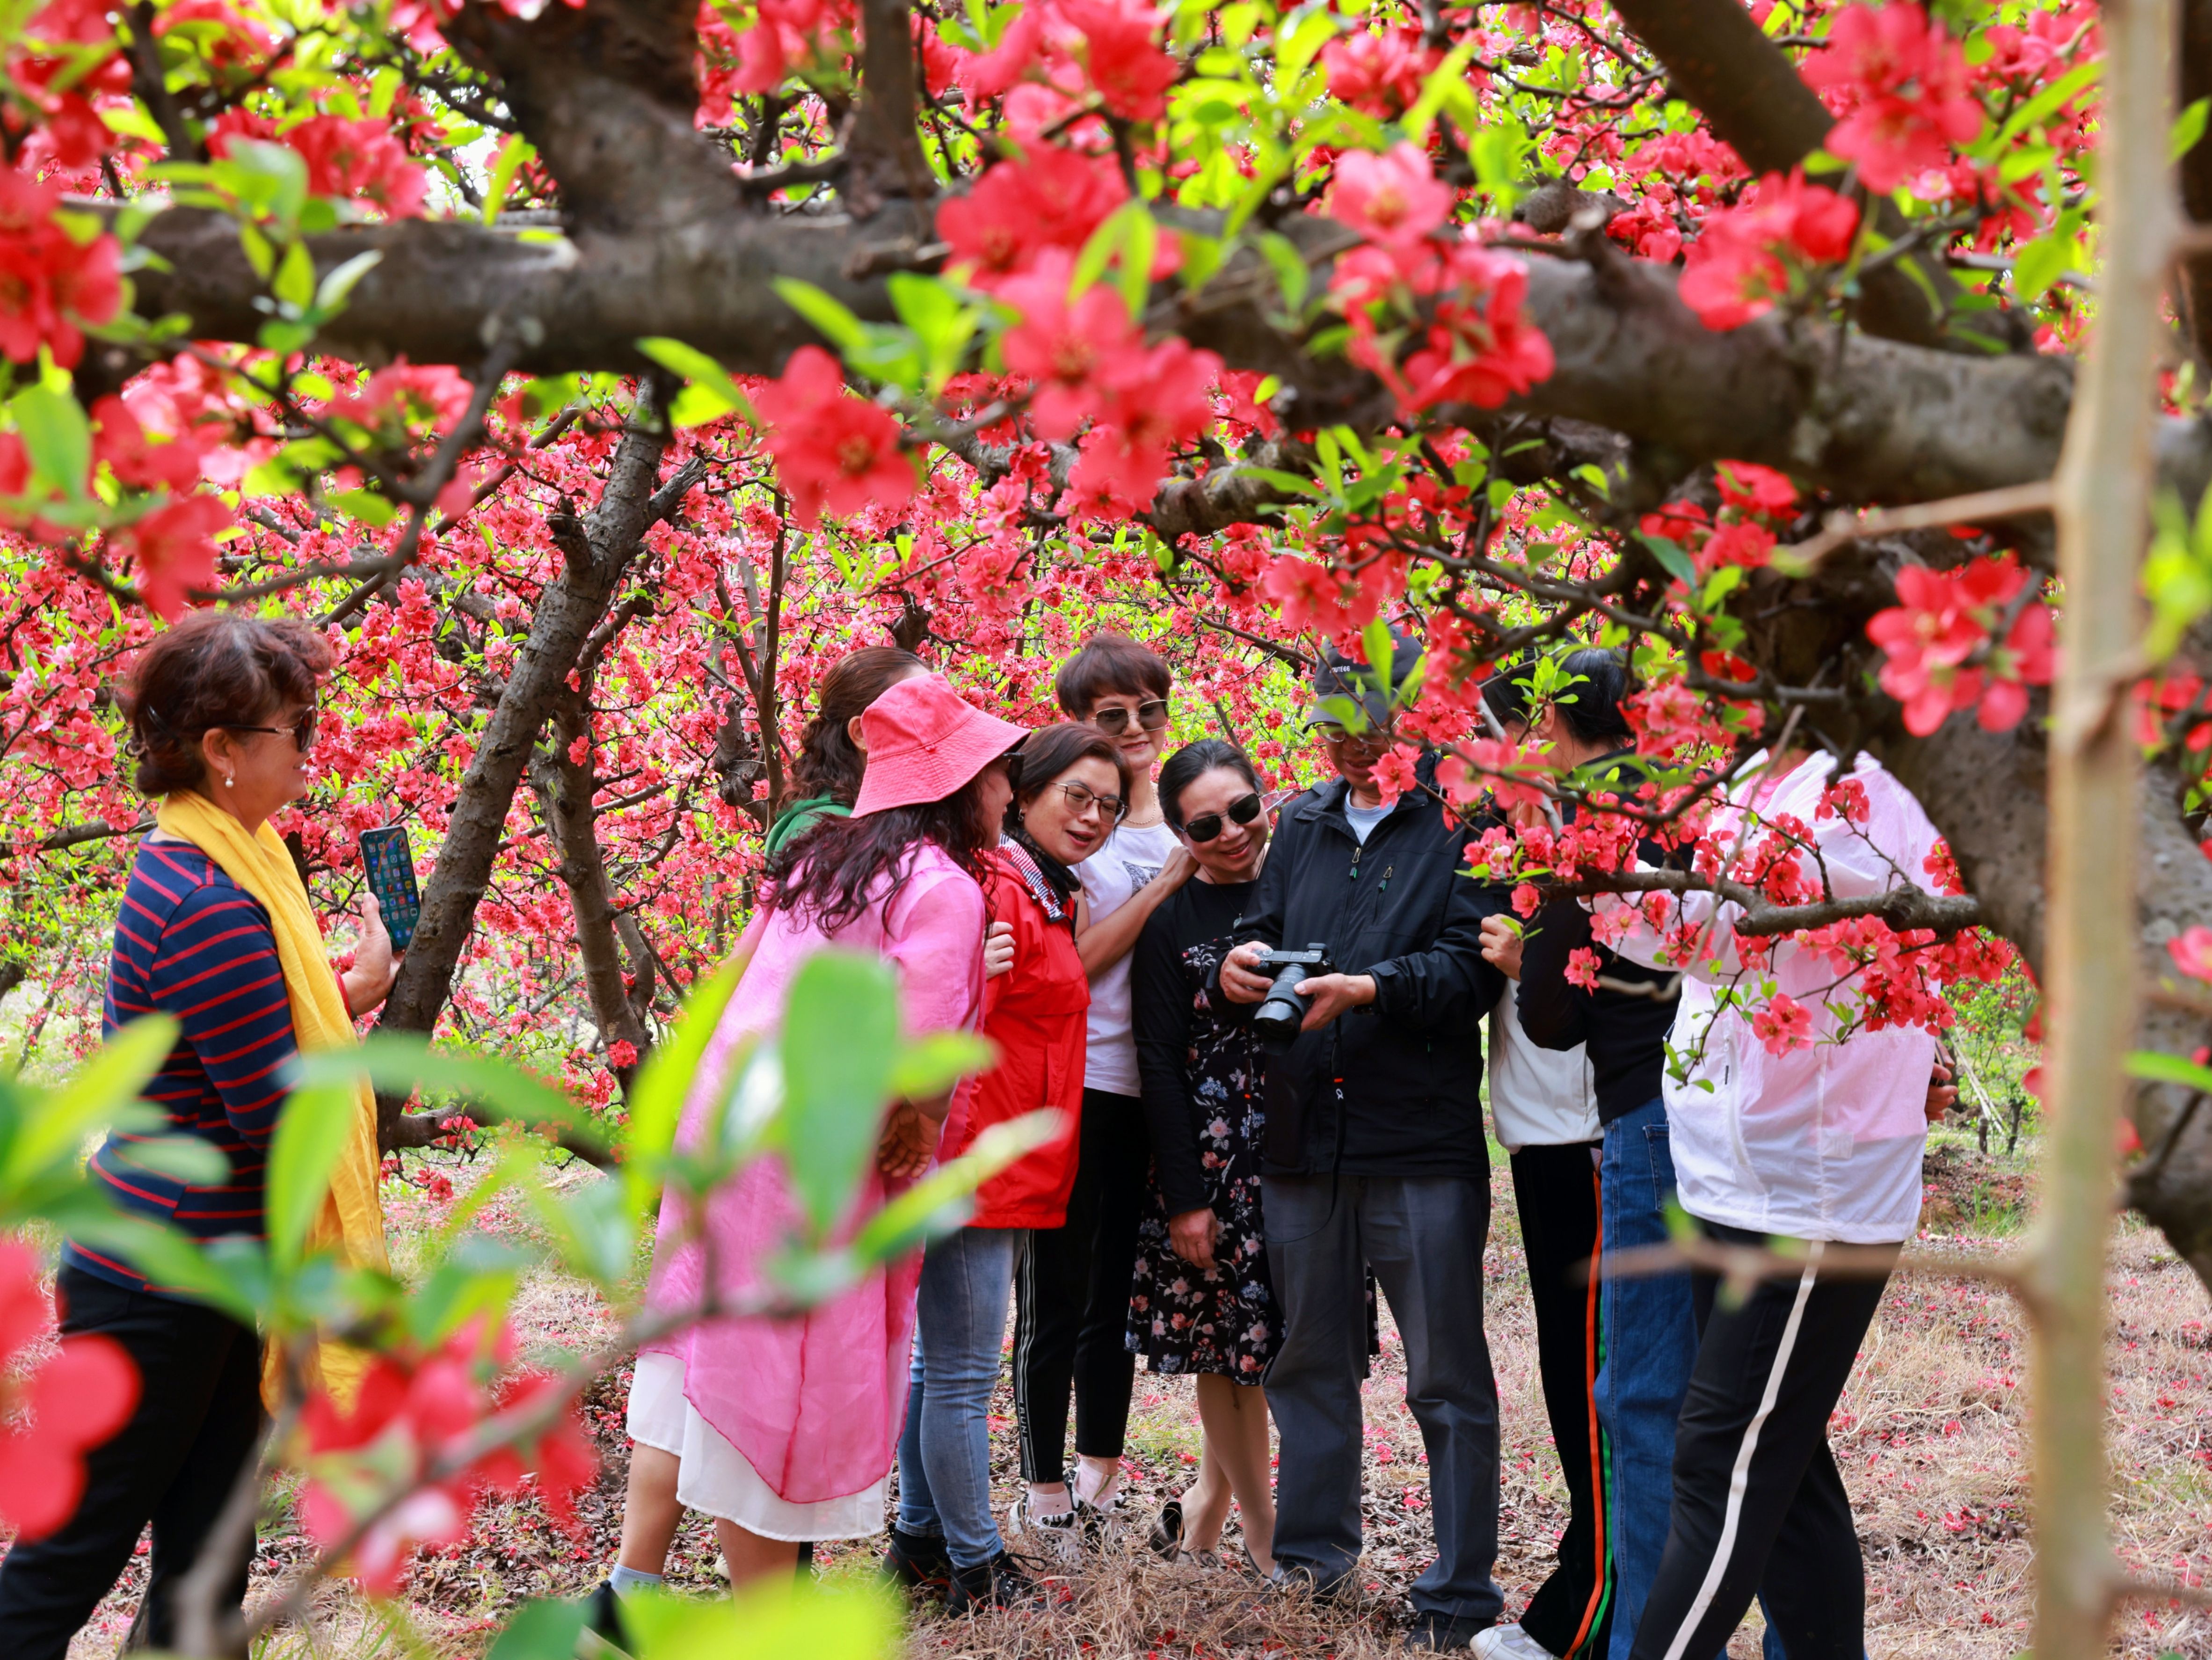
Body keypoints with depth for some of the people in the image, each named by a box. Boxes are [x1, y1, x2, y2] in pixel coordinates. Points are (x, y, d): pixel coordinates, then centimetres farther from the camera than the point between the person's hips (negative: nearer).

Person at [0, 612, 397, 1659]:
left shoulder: (195, 864, 7)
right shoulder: (207, 907, -24)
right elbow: (279, 1119, -22)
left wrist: (342, 994, 2)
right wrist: (357, 995, -9)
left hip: (212, 1269, 10)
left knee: (206, 1551, 15)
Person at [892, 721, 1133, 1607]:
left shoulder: (1051, 898, 16)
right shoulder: (998, 891, -16)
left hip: (1014, 1172, 10)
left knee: (940, 1361, 18)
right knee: (963, 1372, 0)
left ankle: (921, 1536, 28)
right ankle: (976, 1567, 8)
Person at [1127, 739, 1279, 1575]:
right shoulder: (1170, 919, -2)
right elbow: (1160, 1061, -3)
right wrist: (1185, 1193, -6)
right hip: (1217, 1158, -3)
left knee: (1284, 1340, 5)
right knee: (1229, 1335, 1)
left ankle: (1207, 1503, 25)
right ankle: (1264, 1533, 14)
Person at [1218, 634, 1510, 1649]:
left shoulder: (1462, 824, -3)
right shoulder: (1303, 824, 14)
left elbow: (1472, 969, -11)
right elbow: (1267, 927, 15)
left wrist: (1371, 988, -25)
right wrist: (1242, 963, -8)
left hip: (1424, 1145, -5)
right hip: (1304, 1136, 5)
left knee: (1447, 1379, 2)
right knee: (1309, 1361, 16)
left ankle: (1459, 1596, 10)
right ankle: (1313, 1551, 31)